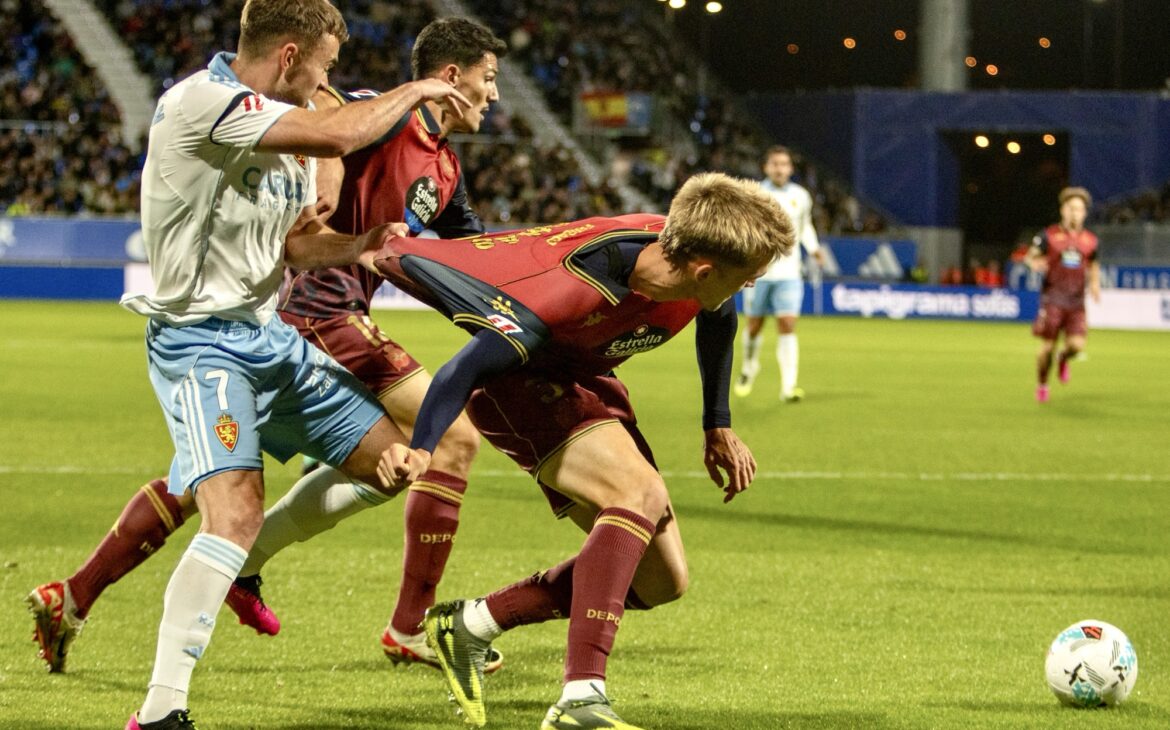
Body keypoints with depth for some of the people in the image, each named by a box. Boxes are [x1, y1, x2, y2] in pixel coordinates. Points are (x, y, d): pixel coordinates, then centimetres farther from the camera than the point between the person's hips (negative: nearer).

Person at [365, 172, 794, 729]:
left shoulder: (695, 271, -16)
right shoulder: (580, 290, -38)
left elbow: (717, 318, 10)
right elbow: (470, 364, -38)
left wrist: (718, 428, 17)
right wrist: (418, 450, -50)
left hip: (585, 379, 8)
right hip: (520, 382, -8)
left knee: (661, 580, 4)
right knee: (641, 494, -33)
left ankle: (472, 625, 13)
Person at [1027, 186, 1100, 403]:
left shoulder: (1089, 240, 8)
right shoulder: (1049, 235, -2)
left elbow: (1093, 265, 22)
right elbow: (1031, 257, 4)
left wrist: (1095, 284, 4)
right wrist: (1035, 264, -20)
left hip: (1076, 301, 2)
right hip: (1052, 299, -2)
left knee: (1077, 345, -12)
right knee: (1047, 346, -2)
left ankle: (1063, 359, 25)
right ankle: (1041, 385, 22)